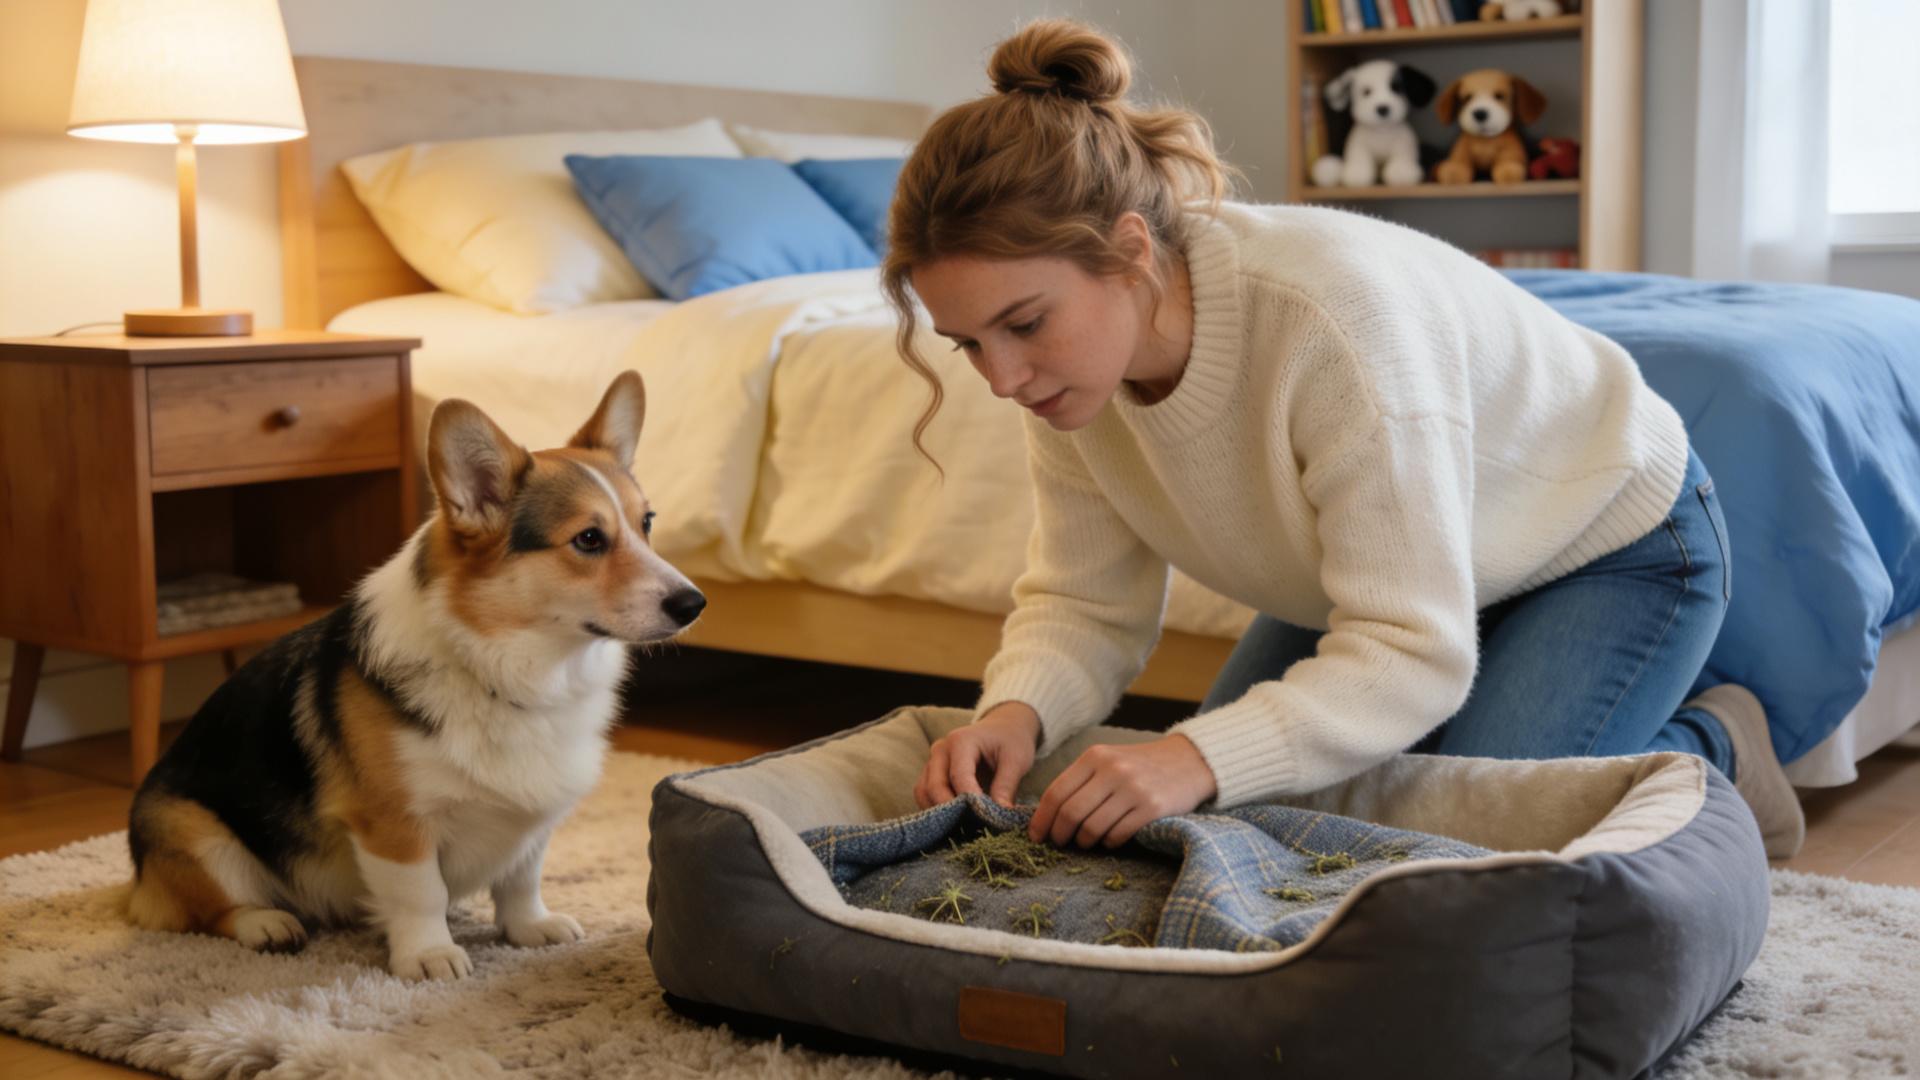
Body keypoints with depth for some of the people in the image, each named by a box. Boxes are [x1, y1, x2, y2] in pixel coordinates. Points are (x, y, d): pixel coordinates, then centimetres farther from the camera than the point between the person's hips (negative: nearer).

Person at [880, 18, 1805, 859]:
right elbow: (1084, 602, -12)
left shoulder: (1333, 311, -41)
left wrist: (1201, 755, -51)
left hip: (1611, 539, -7)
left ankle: (1712, 748, 8)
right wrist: (1017, 710, -34)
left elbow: (1413, 650, -39)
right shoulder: (1072, 359, -20)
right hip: (1404, 576, 7)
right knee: (1229, 816, 3)